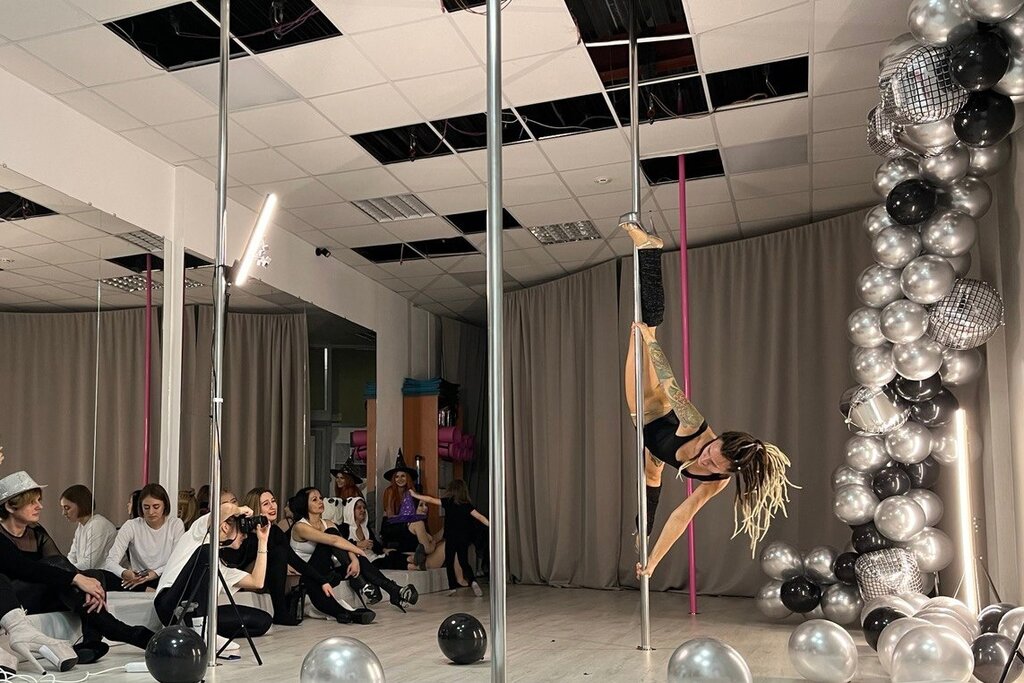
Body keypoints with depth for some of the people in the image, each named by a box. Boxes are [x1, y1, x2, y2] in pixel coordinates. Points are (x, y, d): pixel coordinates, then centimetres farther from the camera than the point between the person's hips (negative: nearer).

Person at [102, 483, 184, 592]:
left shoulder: (176, 525, 2)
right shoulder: (131, 526, 0)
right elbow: (110, 562, -10)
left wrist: (155, 574, -23)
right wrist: (124, 573, -33)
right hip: (135, 580, 2)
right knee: (105, 577, -31)